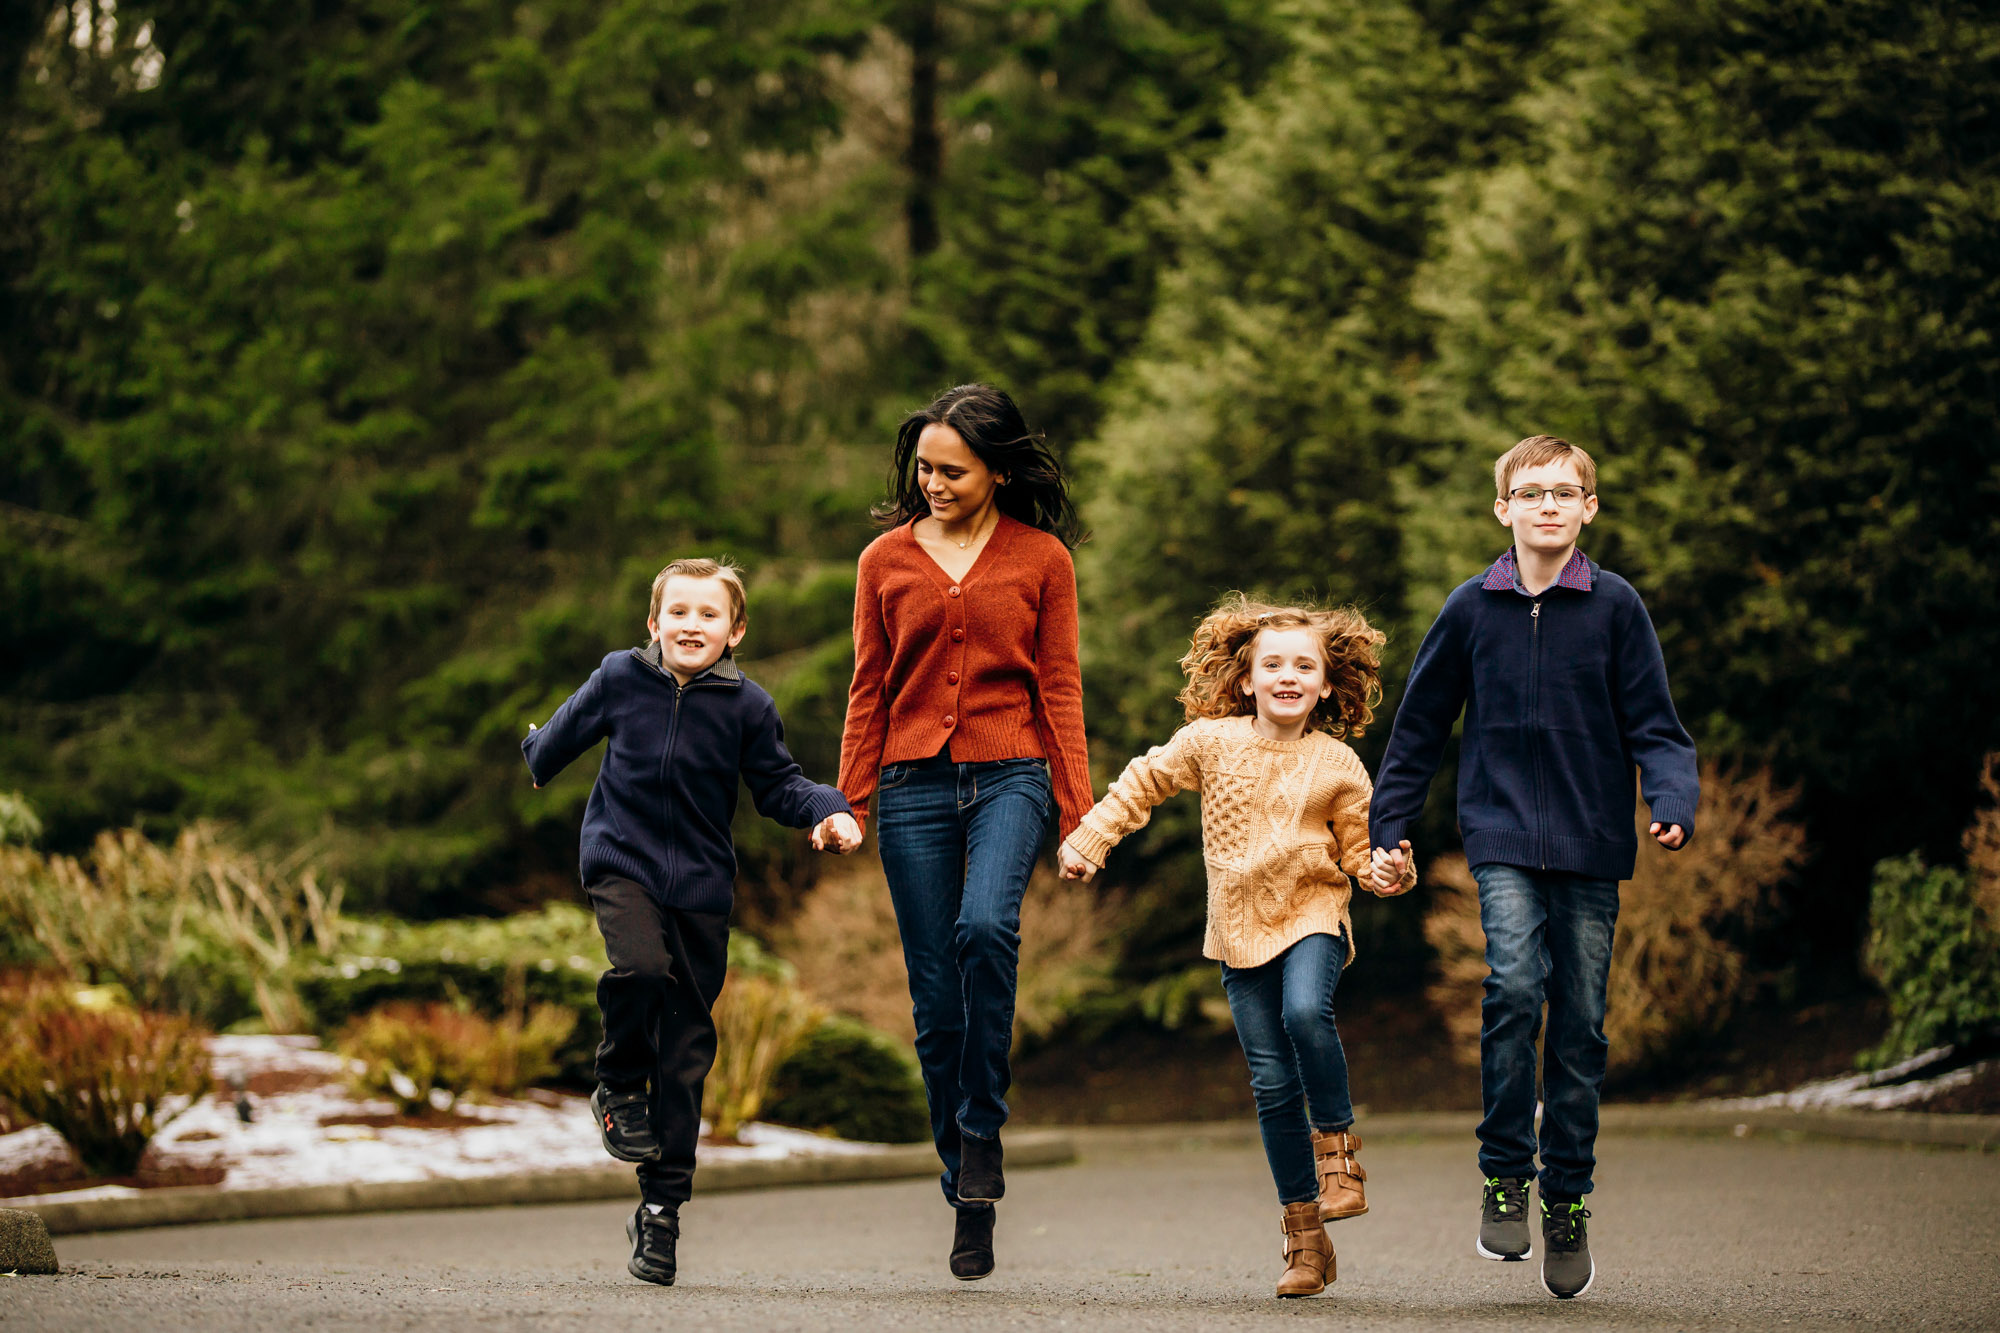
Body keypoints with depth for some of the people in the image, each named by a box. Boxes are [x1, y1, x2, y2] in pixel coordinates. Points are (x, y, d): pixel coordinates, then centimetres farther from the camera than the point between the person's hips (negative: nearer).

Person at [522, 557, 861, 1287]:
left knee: (686, 1048, 2)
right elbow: (569, 729, 17)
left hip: (700, 882, 1)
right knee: (642, 965, -33)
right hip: (621, 861, -1)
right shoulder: (619, 679, -3)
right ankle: (618, 1086, -3)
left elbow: (777, 784, 7)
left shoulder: (747, 706, -3)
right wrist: (539, 756, 34)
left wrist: (826, 811, -11)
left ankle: (661, 1210, 10)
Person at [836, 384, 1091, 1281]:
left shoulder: (1041, 558, 6)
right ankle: (971, 1204, 9)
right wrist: (849, 805, 4)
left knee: (986, 926, -31)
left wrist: (1081, 811, -1)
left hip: (1009, 776, -2)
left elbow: (1058, 688, 5)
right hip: (915, 785, 2)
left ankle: (983, 1131, -15)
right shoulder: (887, 560, 10)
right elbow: (868, 695, 11)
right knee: (936, 997, 0)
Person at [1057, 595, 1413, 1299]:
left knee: (1306, 1012, -33)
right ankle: (1305, 1239, 6)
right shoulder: (1210, 741, 0)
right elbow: (1141, 785, 13)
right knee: (1272, 1082, -1)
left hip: (1312, 916, -1)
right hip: (1240, 930, 1)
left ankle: (1337, 1146, -11)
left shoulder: (1337, 765, -1)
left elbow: (1361, 850, 5)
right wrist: (1089, 840, 12)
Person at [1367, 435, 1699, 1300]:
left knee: (1579, 1021, 3)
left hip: (1592, 841, 0)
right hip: (1502, 836, 0)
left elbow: (1654, 725, 2)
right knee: (1514, 984, -21)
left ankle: (1567, 1202, 14)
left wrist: (1675, 803, -16)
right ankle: (1503, 1175, -9)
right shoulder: (1472, 609, 5)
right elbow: (1419, 729, 14)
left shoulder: (1615, 607, 2)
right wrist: (1388, 829, 12)